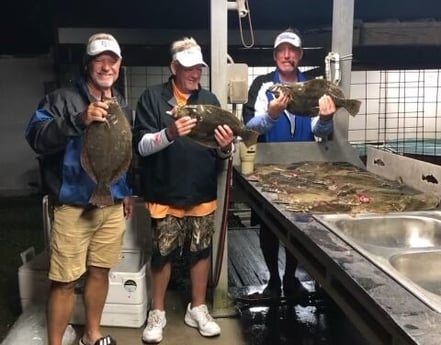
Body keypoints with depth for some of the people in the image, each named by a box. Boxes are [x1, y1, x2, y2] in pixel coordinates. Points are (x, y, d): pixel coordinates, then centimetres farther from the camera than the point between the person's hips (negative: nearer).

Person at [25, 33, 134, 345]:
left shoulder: (121, 105, 13)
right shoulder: (63, 99, -7)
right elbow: (36, 137, -22)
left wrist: (128, 190, 23)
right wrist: (79, 120, -33)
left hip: (112, 205, 6)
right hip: (74, 206, -5)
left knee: (100, 271, 15)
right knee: (65, 280, 0)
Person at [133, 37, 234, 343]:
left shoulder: (209, 99, 8)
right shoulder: (153, 97, -3)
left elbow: (220, 152, 10)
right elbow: (142, 145, -10)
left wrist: (226, 146, -14)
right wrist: (169, 133, -28)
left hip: (203, 194, 3)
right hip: (165, 194, -3)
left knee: (201, 251, 12)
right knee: (162, 254, 7)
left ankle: (198, 309, 30)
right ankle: (157, 312, 27)